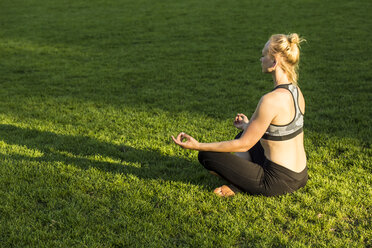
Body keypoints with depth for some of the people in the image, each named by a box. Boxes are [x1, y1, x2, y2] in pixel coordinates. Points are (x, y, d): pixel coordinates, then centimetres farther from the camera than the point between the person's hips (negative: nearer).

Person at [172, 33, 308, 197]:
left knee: (206, 155, -3)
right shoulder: (295, 90, 2)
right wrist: (248, 126, 31)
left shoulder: (271, 100, -25)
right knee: (243, 134, 27)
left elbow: (243, 144, -18)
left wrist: (197, 146, -14)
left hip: (278, 183, -8)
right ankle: (236, 184, 11)